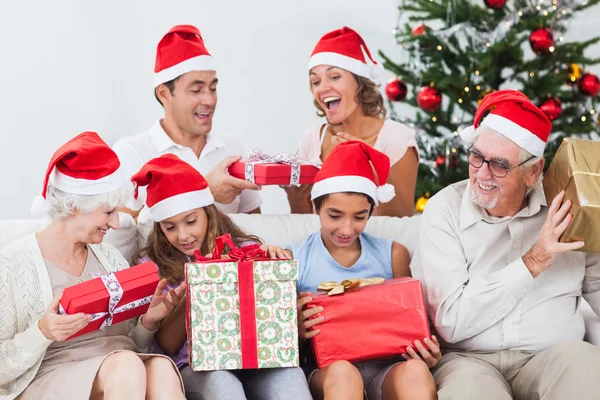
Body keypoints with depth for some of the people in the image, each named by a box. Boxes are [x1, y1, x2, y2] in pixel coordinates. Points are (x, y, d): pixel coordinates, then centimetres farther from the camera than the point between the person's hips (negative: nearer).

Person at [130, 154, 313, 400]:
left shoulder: (245, 250, 11)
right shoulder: (152, 264, 9)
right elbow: (168, 345, 4)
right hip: (196, 366, -1)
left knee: (287, 373, -33)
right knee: (219, 380, -36)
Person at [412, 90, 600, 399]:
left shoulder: (564, 211, 2)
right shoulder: (443, 210, -3)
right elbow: (450, 322, -11)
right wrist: (532, 264, -14)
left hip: (551, 358, 2)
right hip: (469, 360, -2)